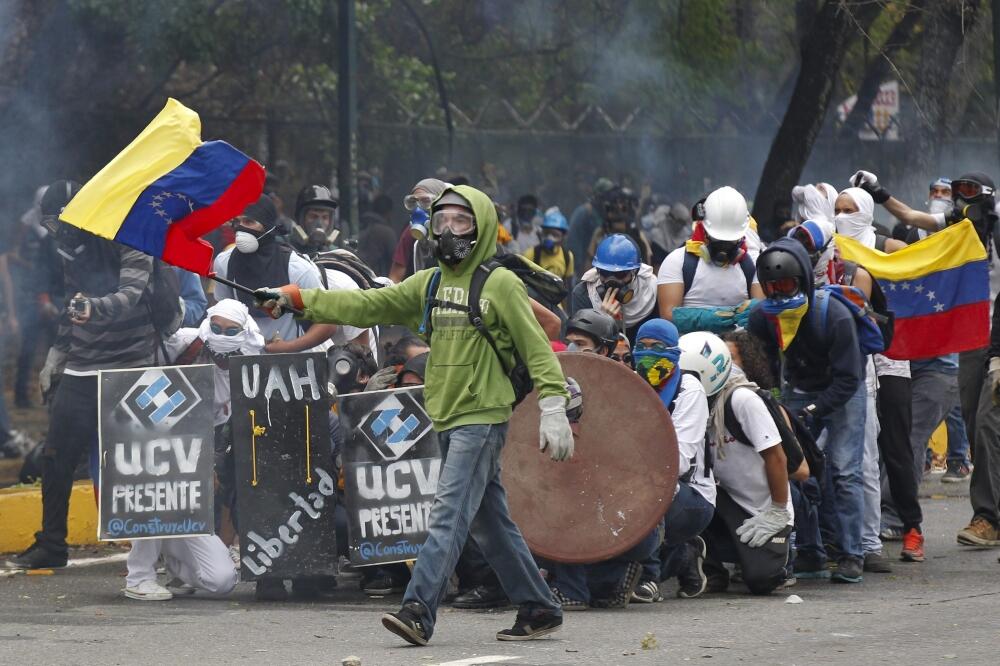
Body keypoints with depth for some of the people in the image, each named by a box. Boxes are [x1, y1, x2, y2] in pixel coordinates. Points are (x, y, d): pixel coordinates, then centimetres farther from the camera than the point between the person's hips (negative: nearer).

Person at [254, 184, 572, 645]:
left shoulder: (501, 285, -7)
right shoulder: (429, 284, 12)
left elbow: (537, 350, -8)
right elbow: (367, 306, 8)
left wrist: (553, 411, -15)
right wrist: (295, 299, 1)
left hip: (482, 418, -7)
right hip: (447, 419, 7)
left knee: (449, 516, -14)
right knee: (491, 523, 11)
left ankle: (418, 611, -22)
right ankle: (539, 609, 18)